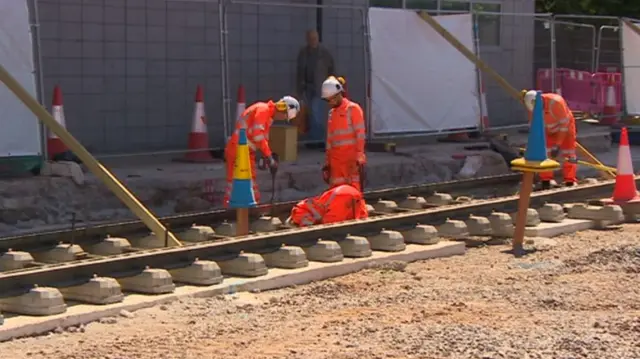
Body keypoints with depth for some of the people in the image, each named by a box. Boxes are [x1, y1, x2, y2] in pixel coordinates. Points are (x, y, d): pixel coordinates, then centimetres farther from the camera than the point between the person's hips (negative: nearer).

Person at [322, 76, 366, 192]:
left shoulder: (353, 108, -2)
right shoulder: (332, 113, 18)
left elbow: (360, 135, -8)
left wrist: (359, 158, -15)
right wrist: (327, 162, 19)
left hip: (351, 157, -6)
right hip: (336, 159, 6)